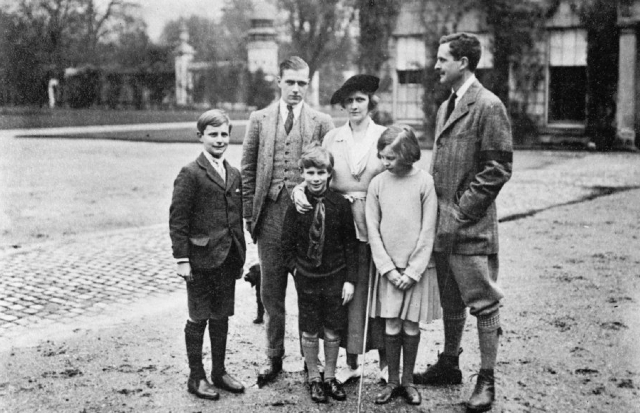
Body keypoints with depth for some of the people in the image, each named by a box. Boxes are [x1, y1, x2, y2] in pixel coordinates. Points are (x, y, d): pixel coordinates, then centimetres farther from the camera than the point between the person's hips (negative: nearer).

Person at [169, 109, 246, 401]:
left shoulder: (234, 175, 11)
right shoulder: (190, 174, -9)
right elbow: (177, 220, -12)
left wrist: (240, 256, 13)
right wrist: (181, 259, -15)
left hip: (228, 260, 6)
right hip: (201, 259, -6)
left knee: (221, 317, 14)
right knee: (198, 319, 5)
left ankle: (219, 372, 27)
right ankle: (196, 377, 17)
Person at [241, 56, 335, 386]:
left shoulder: (321, 123, 4)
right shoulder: (259, 120, 8)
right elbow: (247, 170, 9)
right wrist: (249, 213, 5)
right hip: (270, 214, 2)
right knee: (271, 292, 8)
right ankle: (274, 357, 21)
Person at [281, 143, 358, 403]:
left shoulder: (341, 205, -7)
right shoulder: (296, 206, -6)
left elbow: (351, 244, -2)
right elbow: (287, 245, 2)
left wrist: (350, 279, -4)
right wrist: (296, 270, -6)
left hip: (335, 279, 0)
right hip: (306, 279, 0)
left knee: (332, 332, 10)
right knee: (309, 333, 10)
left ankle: (330, 377, 29)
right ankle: (314, 379, 27)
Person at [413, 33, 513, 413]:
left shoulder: (488, 106, -11)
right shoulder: (446, 107, 16)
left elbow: (498, 168, -15)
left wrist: (461, 212, -16)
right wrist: (437, 210, 12)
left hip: (471, 226, -8)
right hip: (442, 224, 8)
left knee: (483, 303, 0)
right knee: (450, 302, 18)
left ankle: (487, 380, 9)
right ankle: (449, 365, 31)